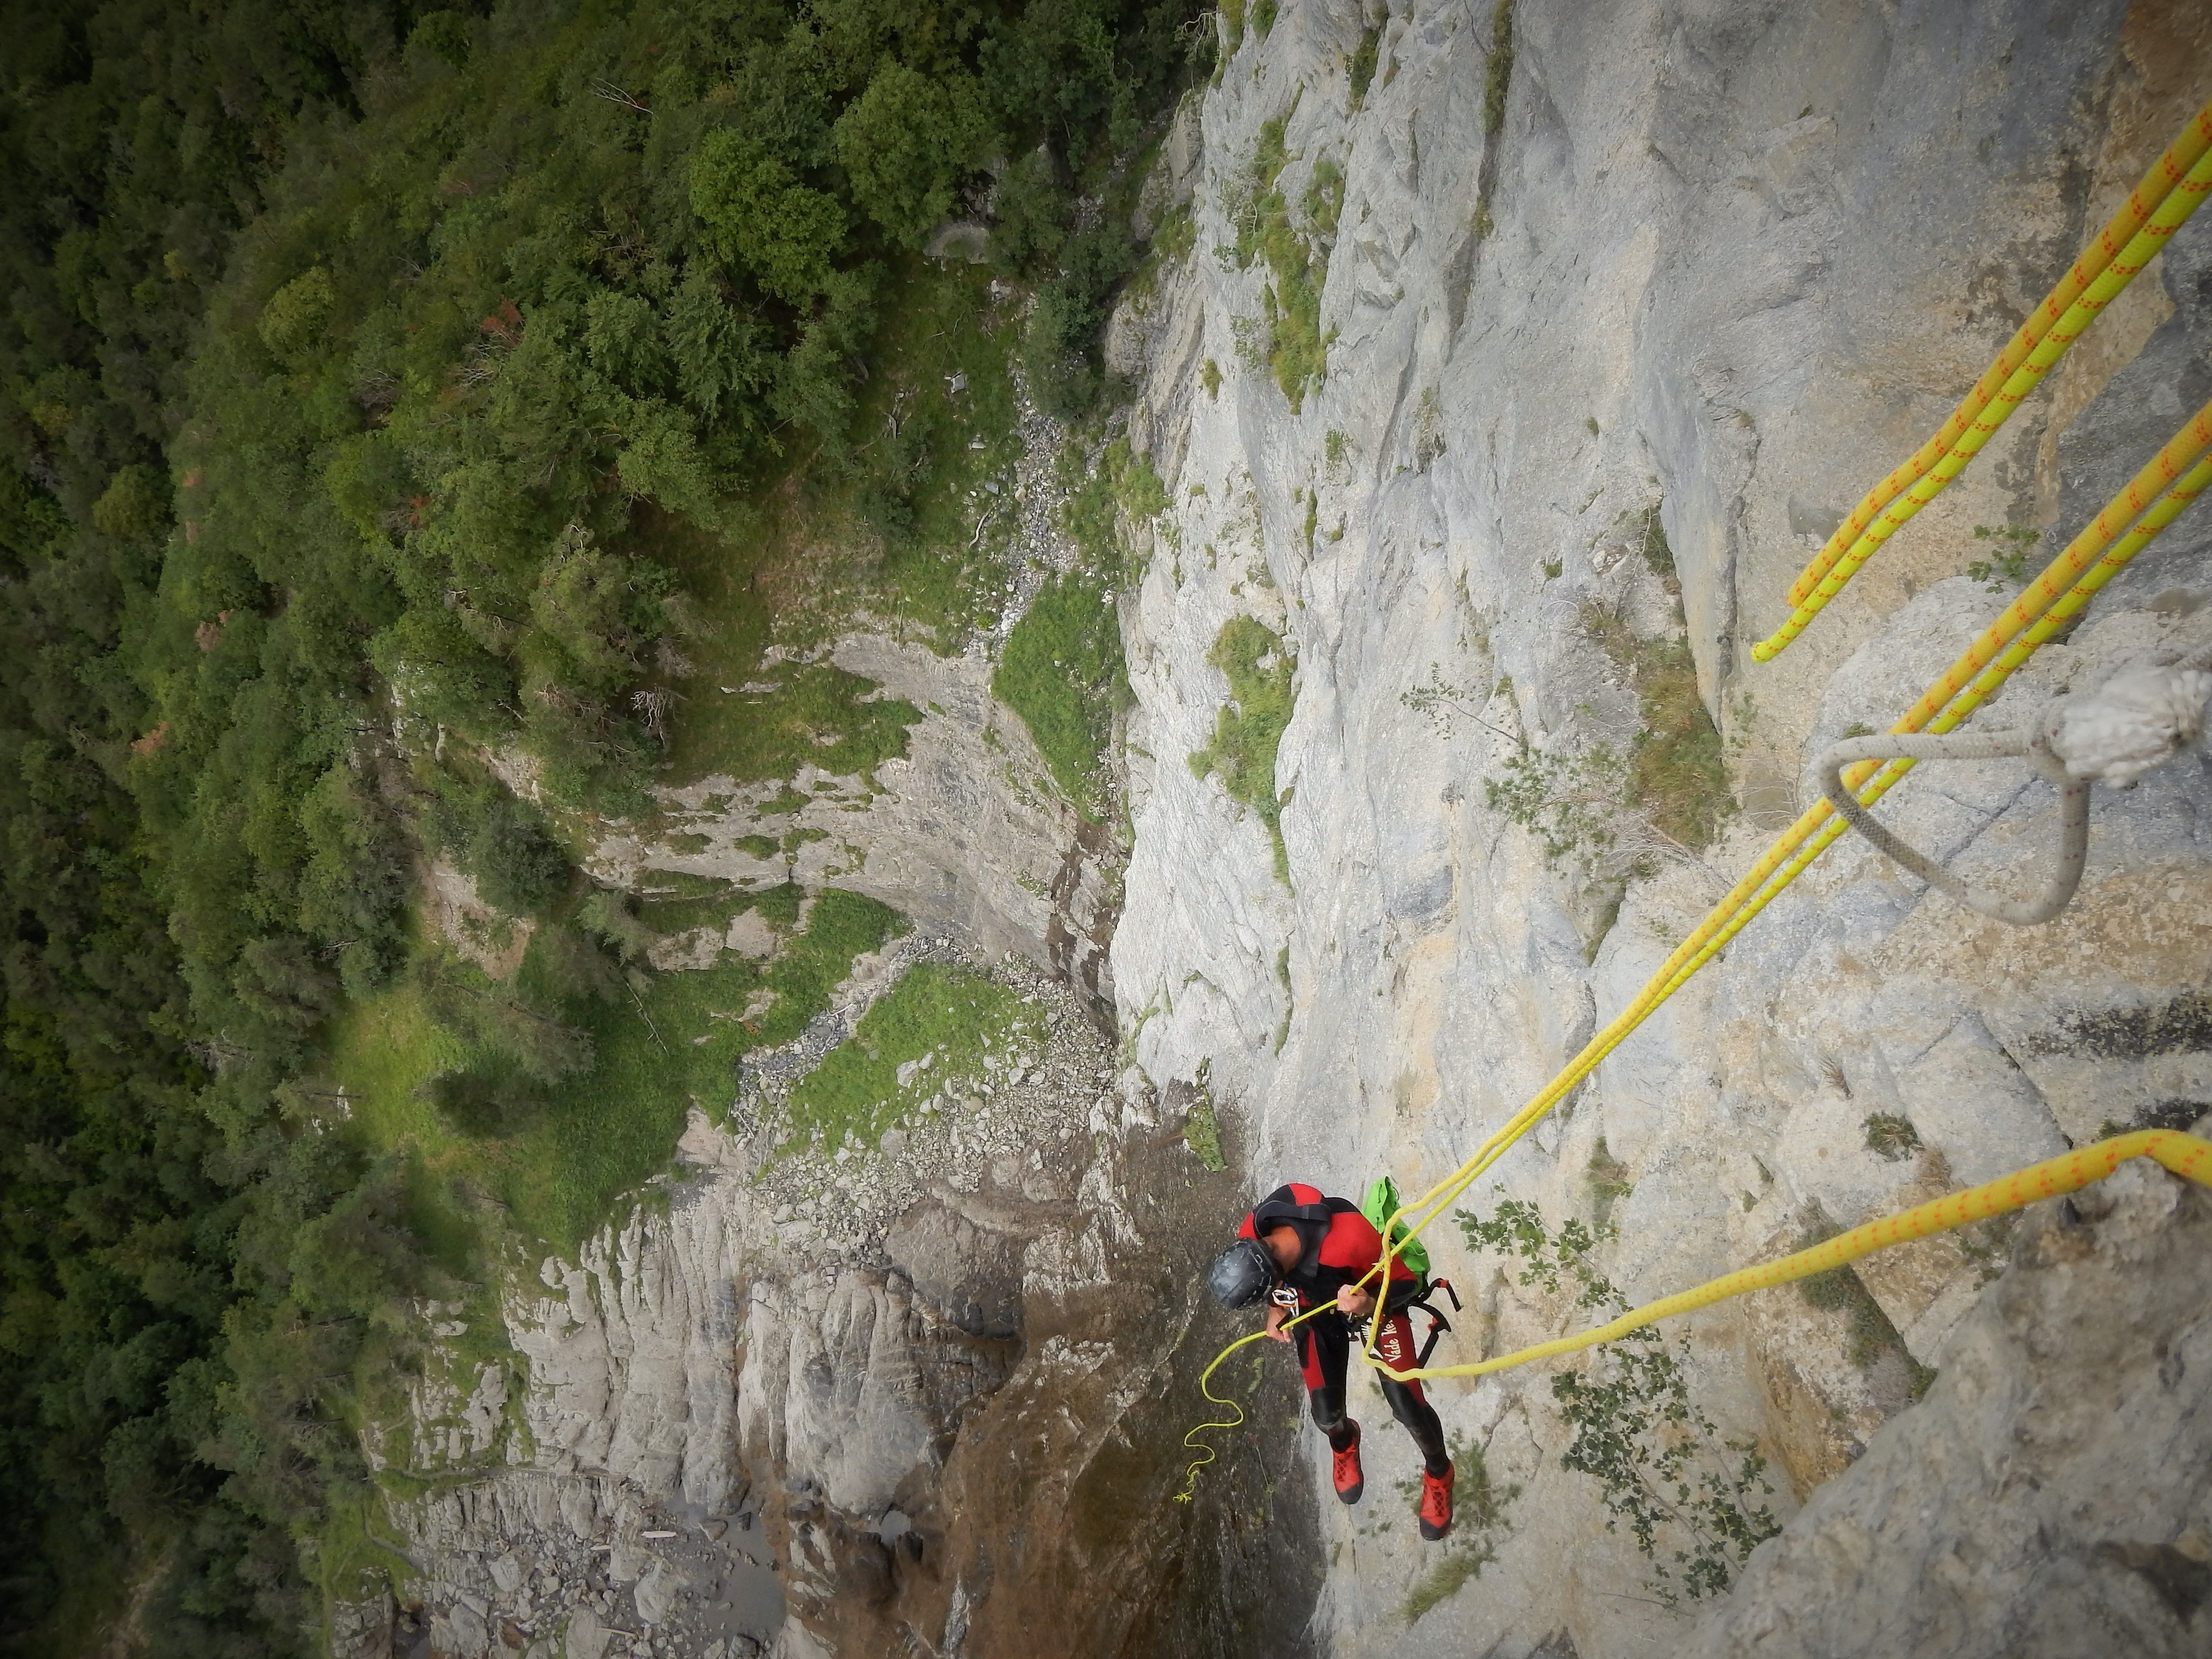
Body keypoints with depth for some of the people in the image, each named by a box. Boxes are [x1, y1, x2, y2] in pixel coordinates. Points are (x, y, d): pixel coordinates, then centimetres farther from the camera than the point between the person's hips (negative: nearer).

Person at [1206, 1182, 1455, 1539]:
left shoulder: (1351, 1239, -45)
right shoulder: (1252, 1234, -30)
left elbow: (1408, 1283, -27)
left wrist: (1370, 1305, -44)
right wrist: (1276, 1308, -14)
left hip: (1376, 1304, -3)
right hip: (1317, 1313, 3)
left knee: (1407, 1407, -8)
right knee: (1326, 1417, 0)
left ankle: (1438, 1472, 27)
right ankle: (1344, 1443, 40)